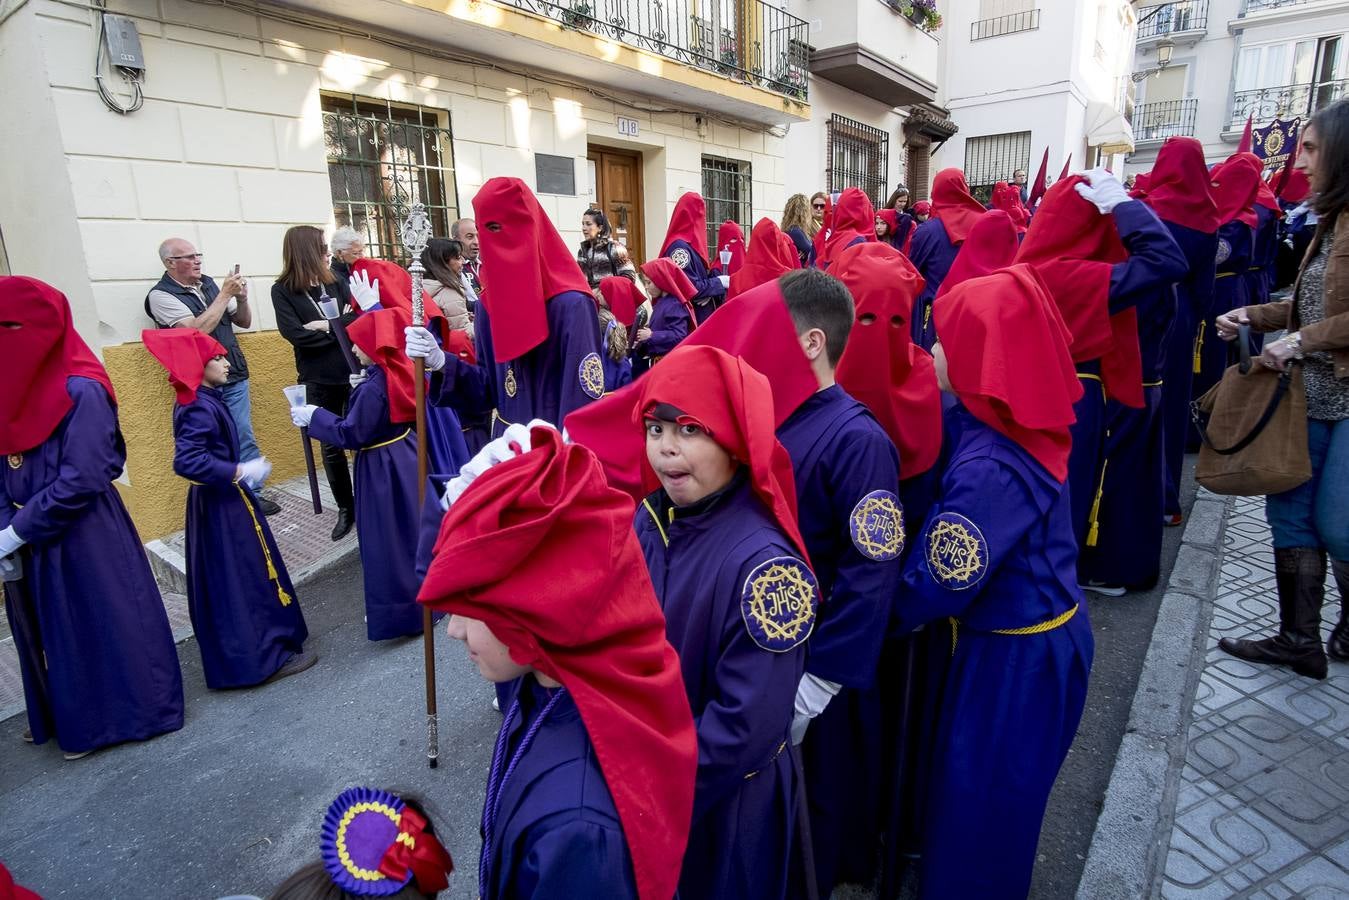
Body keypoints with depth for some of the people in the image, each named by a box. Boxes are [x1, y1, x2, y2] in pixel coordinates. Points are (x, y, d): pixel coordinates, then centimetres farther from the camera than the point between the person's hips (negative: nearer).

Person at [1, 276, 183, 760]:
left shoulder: (81, 391, -18)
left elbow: (81, 480, -20)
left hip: (85, 538, -7)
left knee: (104, 625, 7)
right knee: (46, 631, 19)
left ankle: (128, 712, 26)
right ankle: (64, 715, 39)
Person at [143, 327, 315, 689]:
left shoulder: (199, 403, 8)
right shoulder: (199, 409, -22)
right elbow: (186, 461, -31)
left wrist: (239, 471, 16)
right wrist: (239, 472, -26)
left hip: (217, 500, 10)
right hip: (223, 504, -10)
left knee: (223, 581, 18)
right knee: (246, 578, -1)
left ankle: (233, 657, 32)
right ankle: (267, 657, 9)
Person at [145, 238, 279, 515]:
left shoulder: (209, 283, 9)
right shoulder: (161, 295, -7)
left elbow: (244, 321, 14)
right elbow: (198, 329, -20)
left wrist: (241, 297, -5)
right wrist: (224, 295, -15)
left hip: (234, 378, 5)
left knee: (246, 440, 7)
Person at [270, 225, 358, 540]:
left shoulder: (335, 282, 7)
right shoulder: (283, 291, -2)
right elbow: (297, 336, -14)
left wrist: (328, 326, -15)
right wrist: (341, 327, -8)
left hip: (352, 371, 2)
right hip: (319, 380, -2)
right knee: (331, 446, 8)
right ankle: (346, 509, 22)